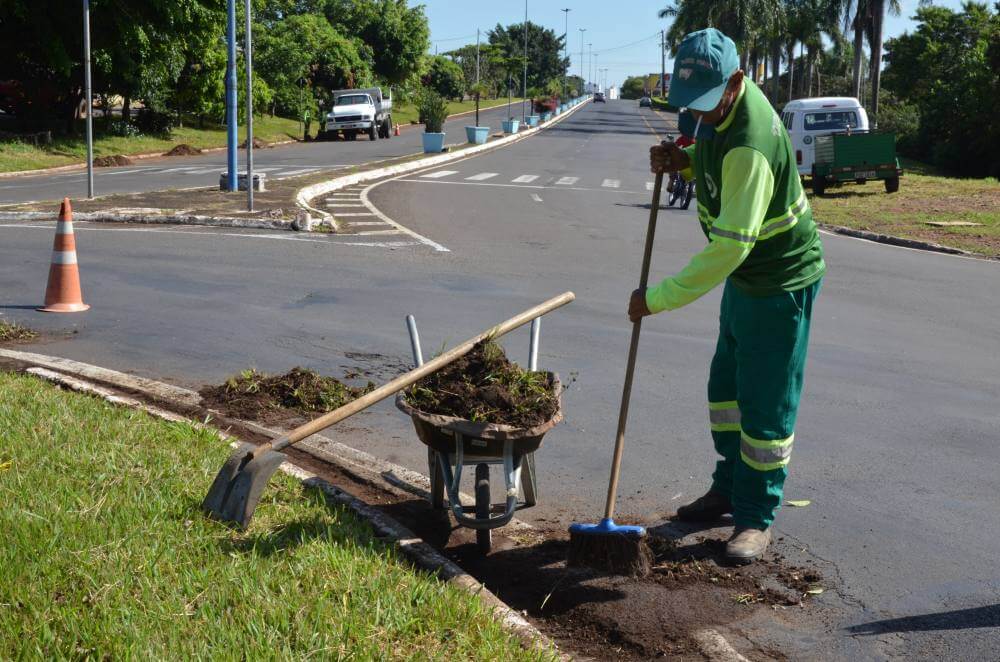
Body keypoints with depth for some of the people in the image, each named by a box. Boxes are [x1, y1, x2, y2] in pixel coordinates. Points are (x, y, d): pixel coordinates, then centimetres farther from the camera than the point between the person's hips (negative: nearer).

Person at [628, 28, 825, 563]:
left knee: (766, 405, -1)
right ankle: (730, 487, 35)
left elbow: (729, 247, -34)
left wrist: (658, 298, -28)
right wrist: (683, 159, -7)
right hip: (746, 273, 10)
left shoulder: (750, 145, -34)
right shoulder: (720, 105, -5)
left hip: (781, 279, -10)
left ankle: (756, 517, 12)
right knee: (726, 384, 19)